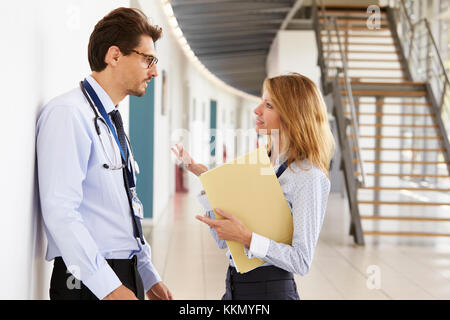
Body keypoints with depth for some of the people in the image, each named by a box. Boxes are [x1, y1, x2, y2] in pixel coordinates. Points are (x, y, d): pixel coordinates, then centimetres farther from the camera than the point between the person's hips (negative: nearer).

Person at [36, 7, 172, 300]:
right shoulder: (68, 114, -14)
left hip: (127, 276, 9)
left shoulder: (113, 123, 15)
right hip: (90, 283, -8)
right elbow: (60, 212, -22)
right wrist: (110, 287, -24)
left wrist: (148, 277, 17)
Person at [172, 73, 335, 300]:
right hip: (234, 286, 7)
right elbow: (222, 239, 8)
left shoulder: (308, 177, -14)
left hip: (270, 289, -7)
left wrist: (246, 237, -25)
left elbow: (302, 262, -17)